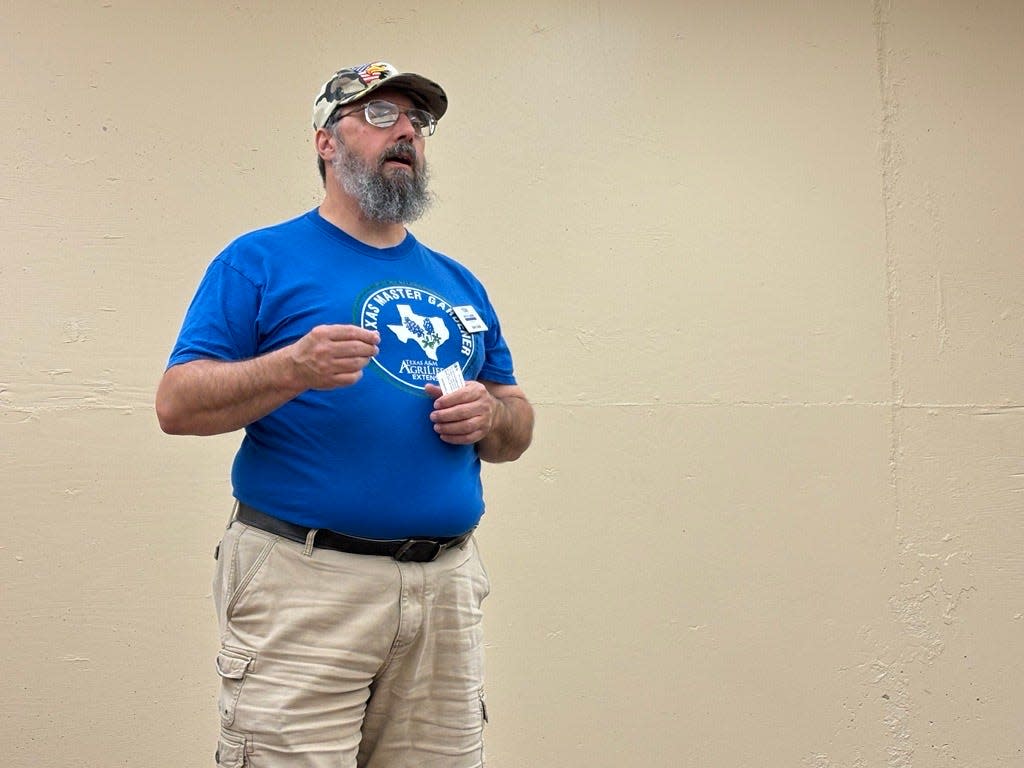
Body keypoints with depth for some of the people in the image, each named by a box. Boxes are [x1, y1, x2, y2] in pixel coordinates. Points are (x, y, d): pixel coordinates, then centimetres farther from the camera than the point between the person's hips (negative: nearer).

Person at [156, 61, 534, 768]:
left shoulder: (458, 283, 18)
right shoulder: (262, 259, 2)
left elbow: (518, 430, 21)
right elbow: (177, 404, -6)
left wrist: (489, 414, -2)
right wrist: (294, 369, -21)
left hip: (447, 587, 5)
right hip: (306, 583, -5)